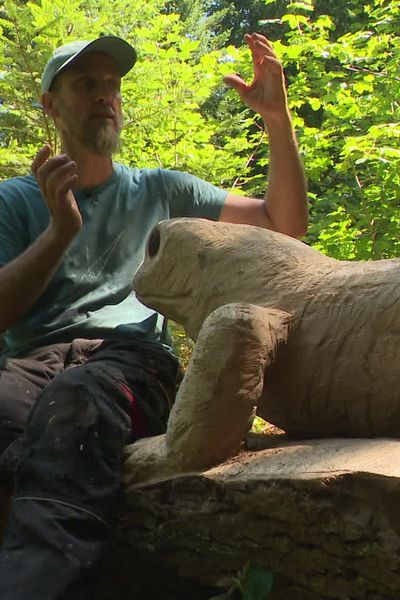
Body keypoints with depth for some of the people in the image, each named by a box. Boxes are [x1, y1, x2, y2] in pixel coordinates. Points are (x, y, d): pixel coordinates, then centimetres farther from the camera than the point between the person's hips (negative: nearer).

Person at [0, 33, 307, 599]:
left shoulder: (161, 191, 25)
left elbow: (285, 224, 22)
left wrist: (278, 118, 9)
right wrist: (60, 229, -7)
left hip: (132, 358, 0)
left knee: (76, 400, -40)